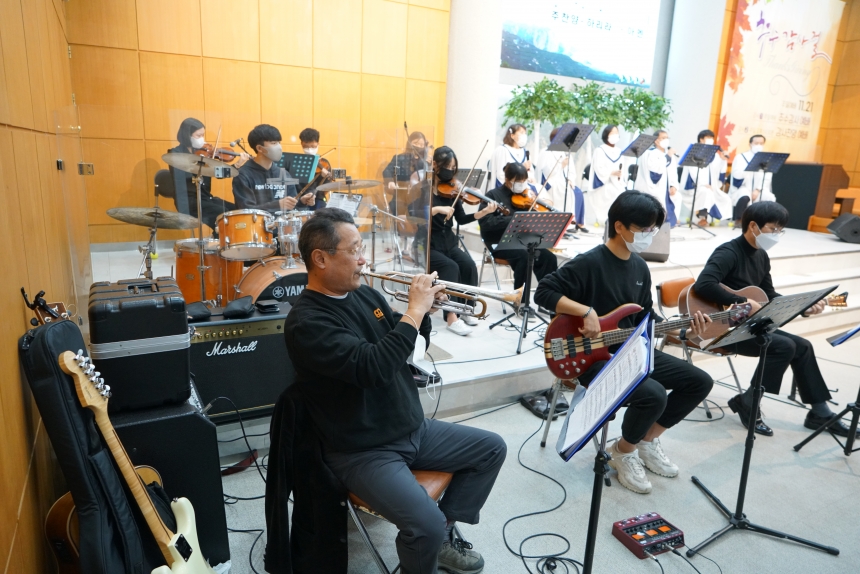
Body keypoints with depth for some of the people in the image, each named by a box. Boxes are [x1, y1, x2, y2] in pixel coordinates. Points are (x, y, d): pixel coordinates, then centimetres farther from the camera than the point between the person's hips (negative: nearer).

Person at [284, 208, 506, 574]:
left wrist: (422, 309, -3)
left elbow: (400, 344, 16)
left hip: (412, 429, 9)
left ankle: (443, 535, 23)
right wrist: (414, 310, -26)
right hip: (363, 451, -8)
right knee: (426, 523, -27)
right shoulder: (306, 323, -22)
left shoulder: (365, 294, 3)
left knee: (491, 448, 13)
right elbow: (374, 367, -34)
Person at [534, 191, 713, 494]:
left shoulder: (640, 267, 8)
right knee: (653, 394, -29)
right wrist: (586, 311, -28)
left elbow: (646, 318, 15)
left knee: (700, 381, 4)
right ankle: (624, 452, 3)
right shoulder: (589, 263, -18)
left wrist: (683, 329, 0)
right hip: (593, 356, -9)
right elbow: (543, 291, -21)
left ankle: (647, 439, 20)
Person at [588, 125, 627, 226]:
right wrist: (612, 172, -25)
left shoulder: (619, 152, 18)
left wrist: (624, 184, 5)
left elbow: (623, 169, 17)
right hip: (605, 186, -6)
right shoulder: (599, 151, -1)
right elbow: (599, 169, -11)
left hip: (618, 185, 6)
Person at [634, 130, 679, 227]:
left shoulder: (670, 155, 18)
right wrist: (667, 157, -15)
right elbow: (656, 170, -20)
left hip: (667, 190, 7)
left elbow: (673, 173, 12)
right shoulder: (650, 154, -5)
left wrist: (673, 186, -5)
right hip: (654, 190, -7)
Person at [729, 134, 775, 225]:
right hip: (741, 188, -4)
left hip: (758, 190, 4)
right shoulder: (741, 157, -2)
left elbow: (767, 178, 2)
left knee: (771, 199, -25)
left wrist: (758, 190, -13)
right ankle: (738, 220, -14)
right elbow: (737, 175, -16)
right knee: (745, 197, -37)